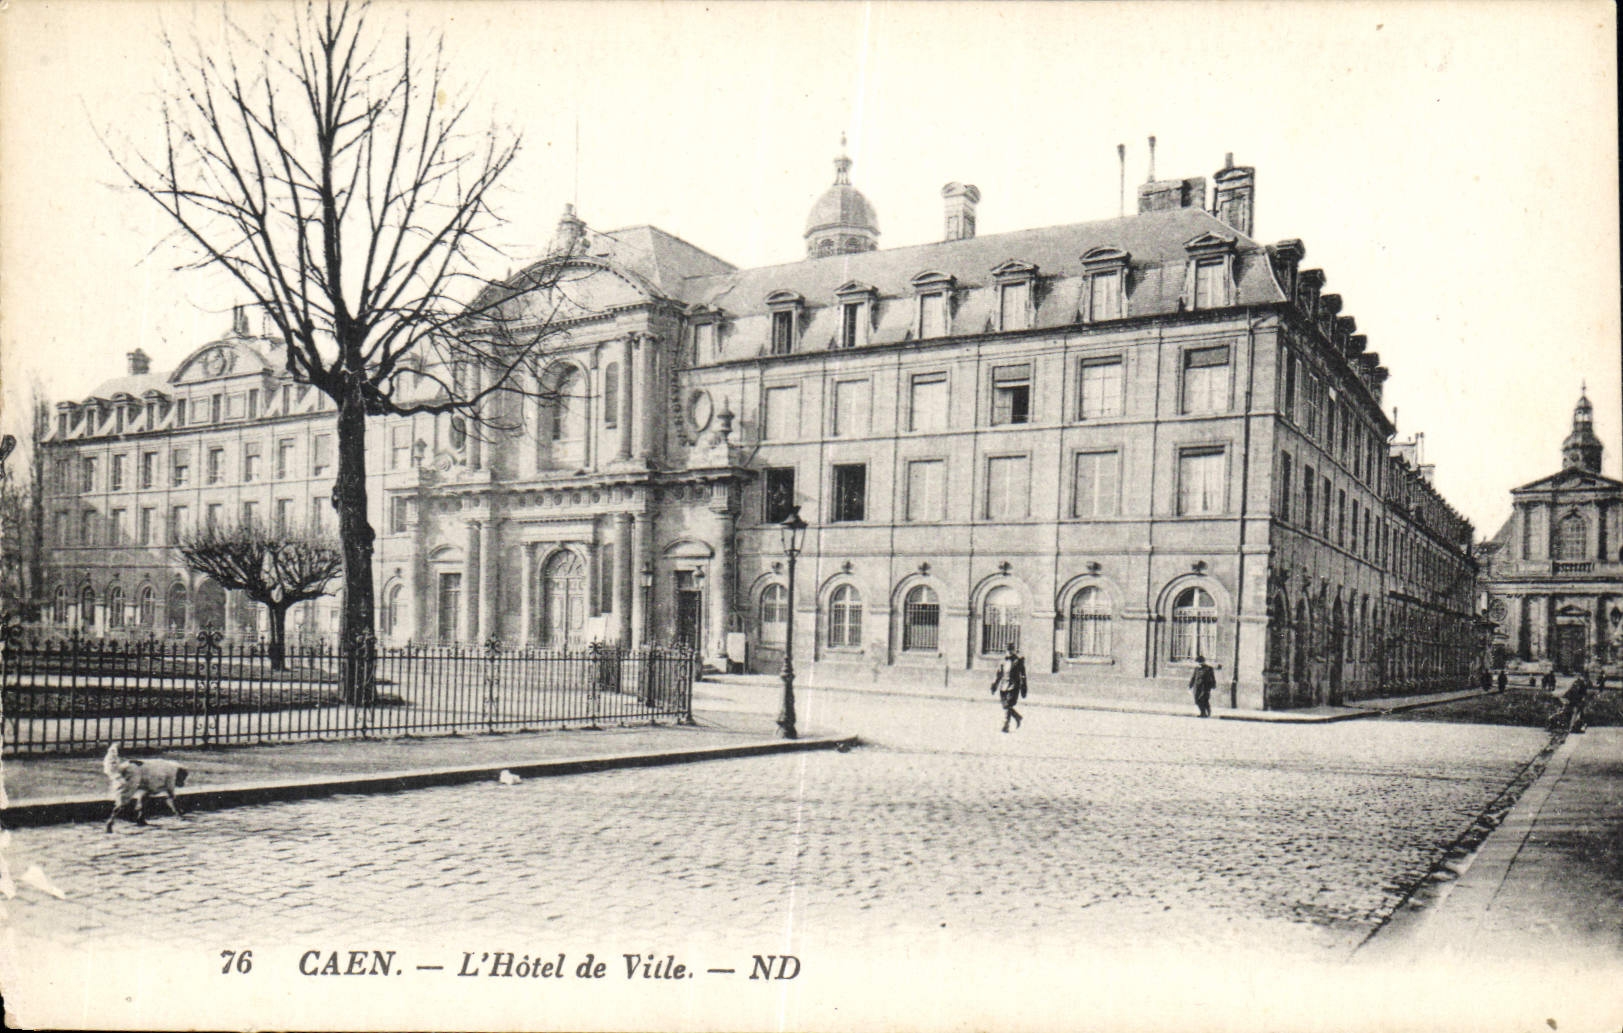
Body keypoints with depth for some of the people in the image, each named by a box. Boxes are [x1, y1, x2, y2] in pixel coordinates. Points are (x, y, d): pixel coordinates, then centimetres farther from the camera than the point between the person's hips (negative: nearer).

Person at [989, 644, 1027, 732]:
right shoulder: (1004, 660, 13)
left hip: (1014, 686, -5)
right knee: (1005, 705, 6)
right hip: (1003, 685, 5)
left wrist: (1023, 689, -4)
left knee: (1008, 705, -14)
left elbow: (1023, 675, -1)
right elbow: (998, 674, 19)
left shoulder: (1018, 660, -1)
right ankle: (1017, 717, 31)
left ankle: (1006, 726, -12)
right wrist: (994, 685, 16)